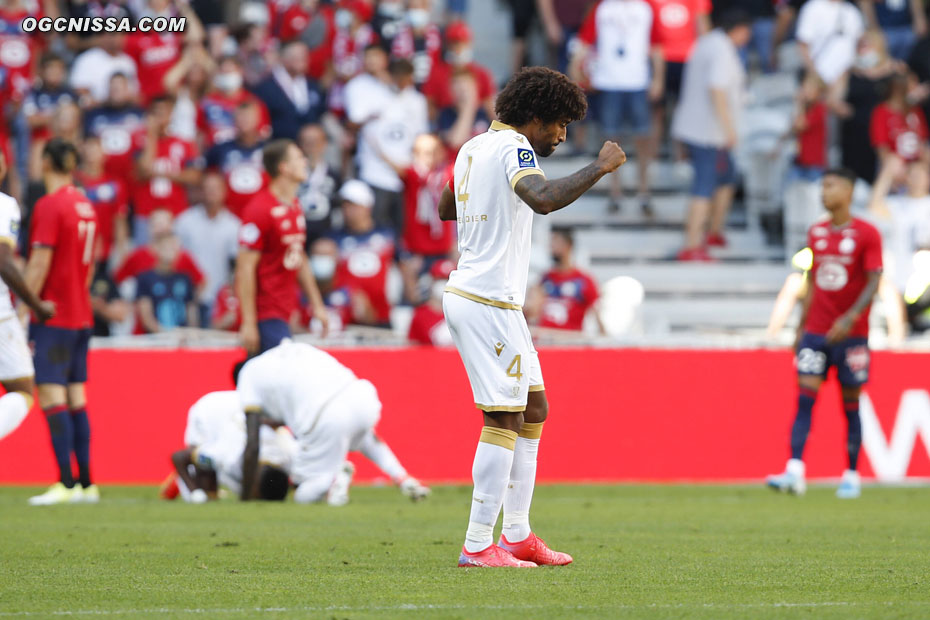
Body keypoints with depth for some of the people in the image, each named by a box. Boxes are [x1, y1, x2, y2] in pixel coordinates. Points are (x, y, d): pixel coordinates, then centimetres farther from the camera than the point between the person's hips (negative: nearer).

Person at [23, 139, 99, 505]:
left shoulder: (49, 206, -12)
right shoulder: (86, 205, 11)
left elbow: (39, 264, -16)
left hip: (52, 314, -8)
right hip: (80, 316, 8)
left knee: (52, 396, -9)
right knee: (76, 398, 10)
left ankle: (66, 483, -15)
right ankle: (86, 483, 8)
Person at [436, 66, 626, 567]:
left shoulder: (473, 147, 15)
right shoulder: (512, 147, -13)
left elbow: (445, 209, 30)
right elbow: (543, 198, -33)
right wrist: (601, 167, -23)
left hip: (466, 295, 10)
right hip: (489, 302, -10)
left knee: (532, 409, 15)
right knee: (503, 420, -8)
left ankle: (517, 535, 15)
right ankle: (478, 545, -8)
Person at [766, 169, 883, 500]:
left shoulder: (866, 234, -5)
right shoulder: (816, 233, 11)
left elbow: (873, 283, -11)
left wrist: (851, 317, -24)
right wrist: (800, 328, 13)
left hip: (851, 334, -4)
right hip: (815, 332, 4)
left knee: (851, 405, 3)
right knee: (804, 399, -9)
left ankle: (851, 476, 12)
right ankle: (795, 473, -18)